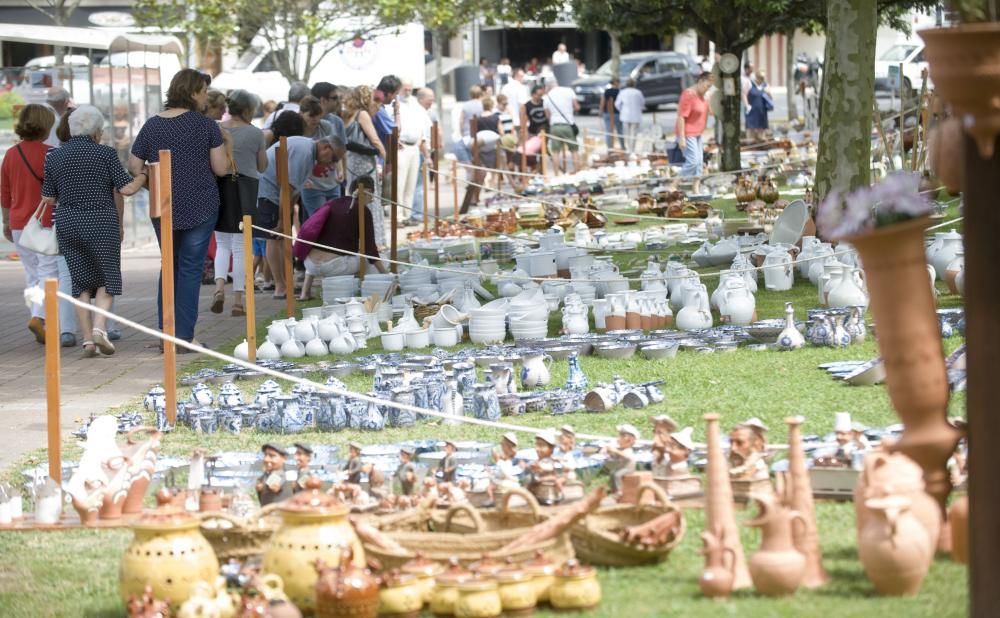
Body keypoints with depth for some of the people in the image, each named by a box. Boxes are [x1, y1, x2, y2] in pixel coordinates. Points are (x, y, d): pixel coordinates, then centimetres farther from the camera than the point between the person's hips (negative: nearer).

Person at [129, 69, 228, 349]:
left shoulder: (152, 126, 2)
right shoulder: (206, 126, -7)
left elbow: (134, 166, 4)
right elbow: (221, 168, -7)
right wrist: (224, 150, 13)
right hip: (199, 207, -3)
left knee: (169, 266, 16)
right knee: (191, 268, 1)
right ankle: (183, 337, -3)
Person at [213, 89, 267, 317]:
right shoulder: (255, 133, -3)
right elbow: (262, 166, 6)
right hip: (246, 188, -2)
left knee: (222, 244, 14)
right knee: (240, 247, 5)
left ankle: (219, 286, -9)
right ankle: (238, 301, 4)